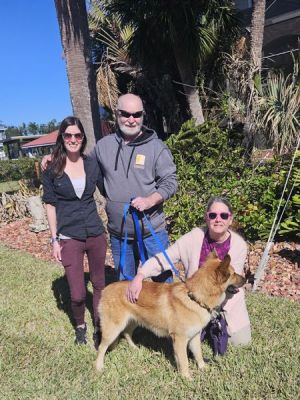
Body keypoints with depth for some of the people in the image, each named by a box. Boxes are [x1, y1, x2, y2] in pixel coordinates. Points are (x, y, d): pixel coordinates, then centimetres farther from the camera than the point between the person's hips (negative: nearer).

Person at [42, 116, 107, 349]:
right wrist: (55, 239, -2)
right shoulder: (52, 169, -5)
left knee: (99, 284, 14)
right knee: (78, 294, 3)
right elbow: (50, 205, -1)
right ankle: (80, 325, 35)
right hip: (69, 238, -2)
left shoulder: (92, 164, 0)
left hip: (96, 234, 3)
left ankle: (99, 328, 36)